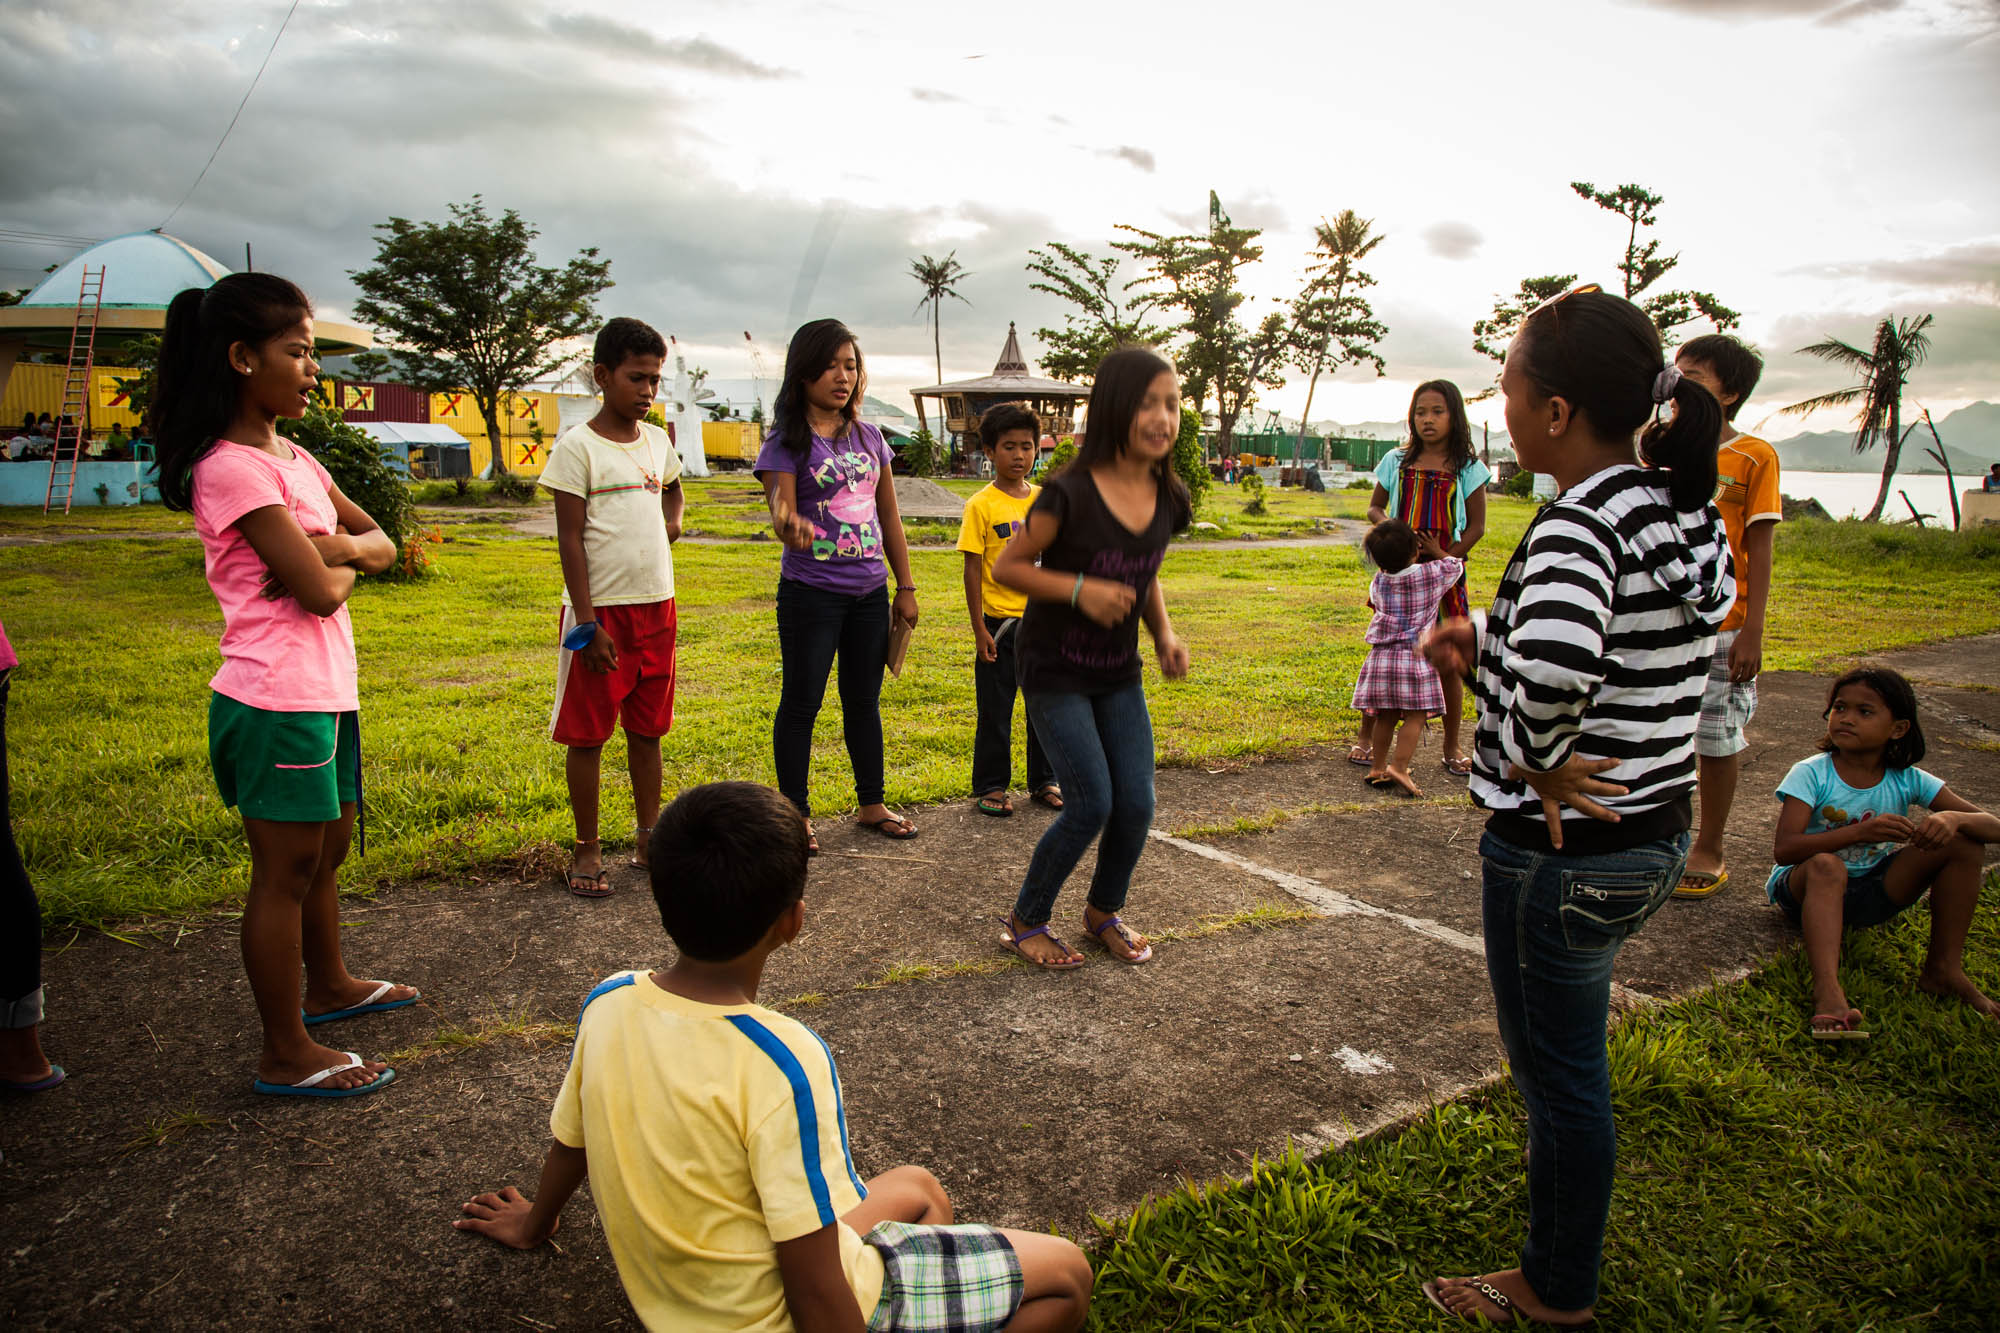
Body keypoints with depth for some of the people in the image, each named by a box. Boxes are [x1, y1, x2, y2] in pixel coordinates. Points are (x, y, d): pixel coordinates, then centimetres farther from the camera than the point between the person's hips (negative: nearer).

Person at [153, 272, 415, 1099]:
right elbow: (320, 591, -20)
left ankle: (328, 986, 42)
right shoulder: (232, 467, -16)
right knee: (286, 872, 1)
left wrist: (338, 546, -7)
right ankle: (287, 1056, 13)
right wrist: (340, 560, 1)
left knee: (326, 848, 22)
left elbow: (384, 544, 15)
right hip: (277, 698, -9)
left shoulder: (292, 459, 12)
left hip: (324, 690, 9)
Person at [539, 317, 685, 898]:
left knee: (647, 729, 13)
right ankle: (587, 850, 15)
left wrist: (671, 518, 11)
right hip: (600, 609, -5)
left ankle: (649, 839, 24)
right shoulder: (577, 447, -8)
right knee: (587, 734, 3)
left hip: (657, 607, 5)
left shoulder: (658, 441, 9)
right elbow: (570, 539, -11)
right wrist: (588, 622, -16)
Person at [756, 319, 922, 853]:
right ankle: (796, 814, 15)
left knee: (864, 701, 14)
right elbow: (781, 512, -17)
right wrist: (792, 526, -42)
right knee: (801, 703, 3)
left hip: (869, 593, 5)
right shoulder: (787, 442, -6)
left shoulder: (869, 438, 9)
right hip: (810, 593, -5)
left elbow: (889, 517, 13)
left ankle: (871, 805, 26)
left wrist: (906, 588, 13)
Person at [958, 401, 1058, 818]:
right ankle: (990, 787, 18)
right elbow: (973, 569, -8)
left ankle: (1044, 780, 27)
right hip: (1000, 623, -4)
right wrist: (979, 630, -11)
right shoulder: (981, 505, -7)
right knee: (995, 709, 5)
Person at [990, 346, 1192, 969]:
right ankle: (1024, 922, 16)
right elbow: (1007, 566, -13)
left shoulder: (1166, 498, -2)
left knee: (1137, 804, 2)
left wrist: (1165, 635, -1)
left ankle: (1104, 912, 30)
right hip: (1056, 674, -6)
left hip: (1119, 674, 6)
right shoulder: (1070, 495, -21)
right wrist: (1080, 590, -25)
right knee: (1092, 805, -7)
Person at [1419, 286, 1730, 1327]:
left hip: (1564, 849, -9)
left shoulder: (1578, 521, -25)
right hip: (1656, 834, 9)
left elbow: (1552, 669, -45)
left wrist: (1534, 761, -26)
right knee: (1569, 1060, 28)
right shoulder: (1684, 514, 3)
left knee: (1559, 1075, 10)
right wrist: (1487, 640, 4)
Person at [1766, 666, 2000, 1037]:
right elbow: (1784, 849, -25)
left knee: (1965, 843, -10)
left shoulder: (1907, 780, -3)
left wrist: (1952, 818, -30)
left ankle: (1944, 968, -6)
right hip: (1806, 889, -4)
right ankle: (1827, 990, -49)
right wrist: (1860, 832, -37)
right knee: (1826, 865, -38)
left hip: (1871, 895, 4)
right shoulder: (1811, 774, -13)